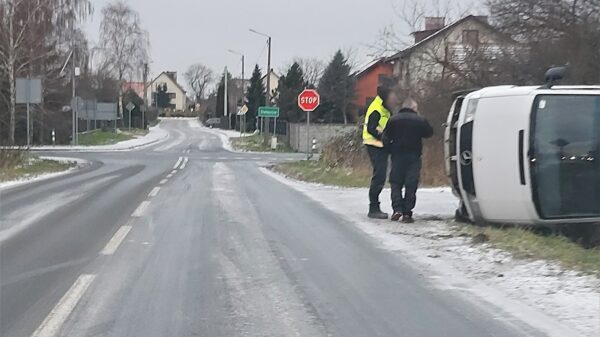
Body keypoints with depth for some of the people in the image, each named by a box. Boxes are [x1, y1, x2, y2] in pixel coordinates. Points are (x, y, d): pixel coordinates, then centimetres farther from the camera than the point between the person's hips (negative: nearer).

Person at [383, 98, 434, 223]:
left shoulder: (393, 120, -1)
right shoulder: (420, 120, -5)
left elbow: (386, 138, 0)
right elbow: (429, 133, 7)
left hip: (397, 156, 1)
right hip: (414, 156, -1)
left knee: (396, 183, 10)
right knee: (411, 185, 3)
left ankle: (397, 209, -6)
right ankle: (407, 213, -1)